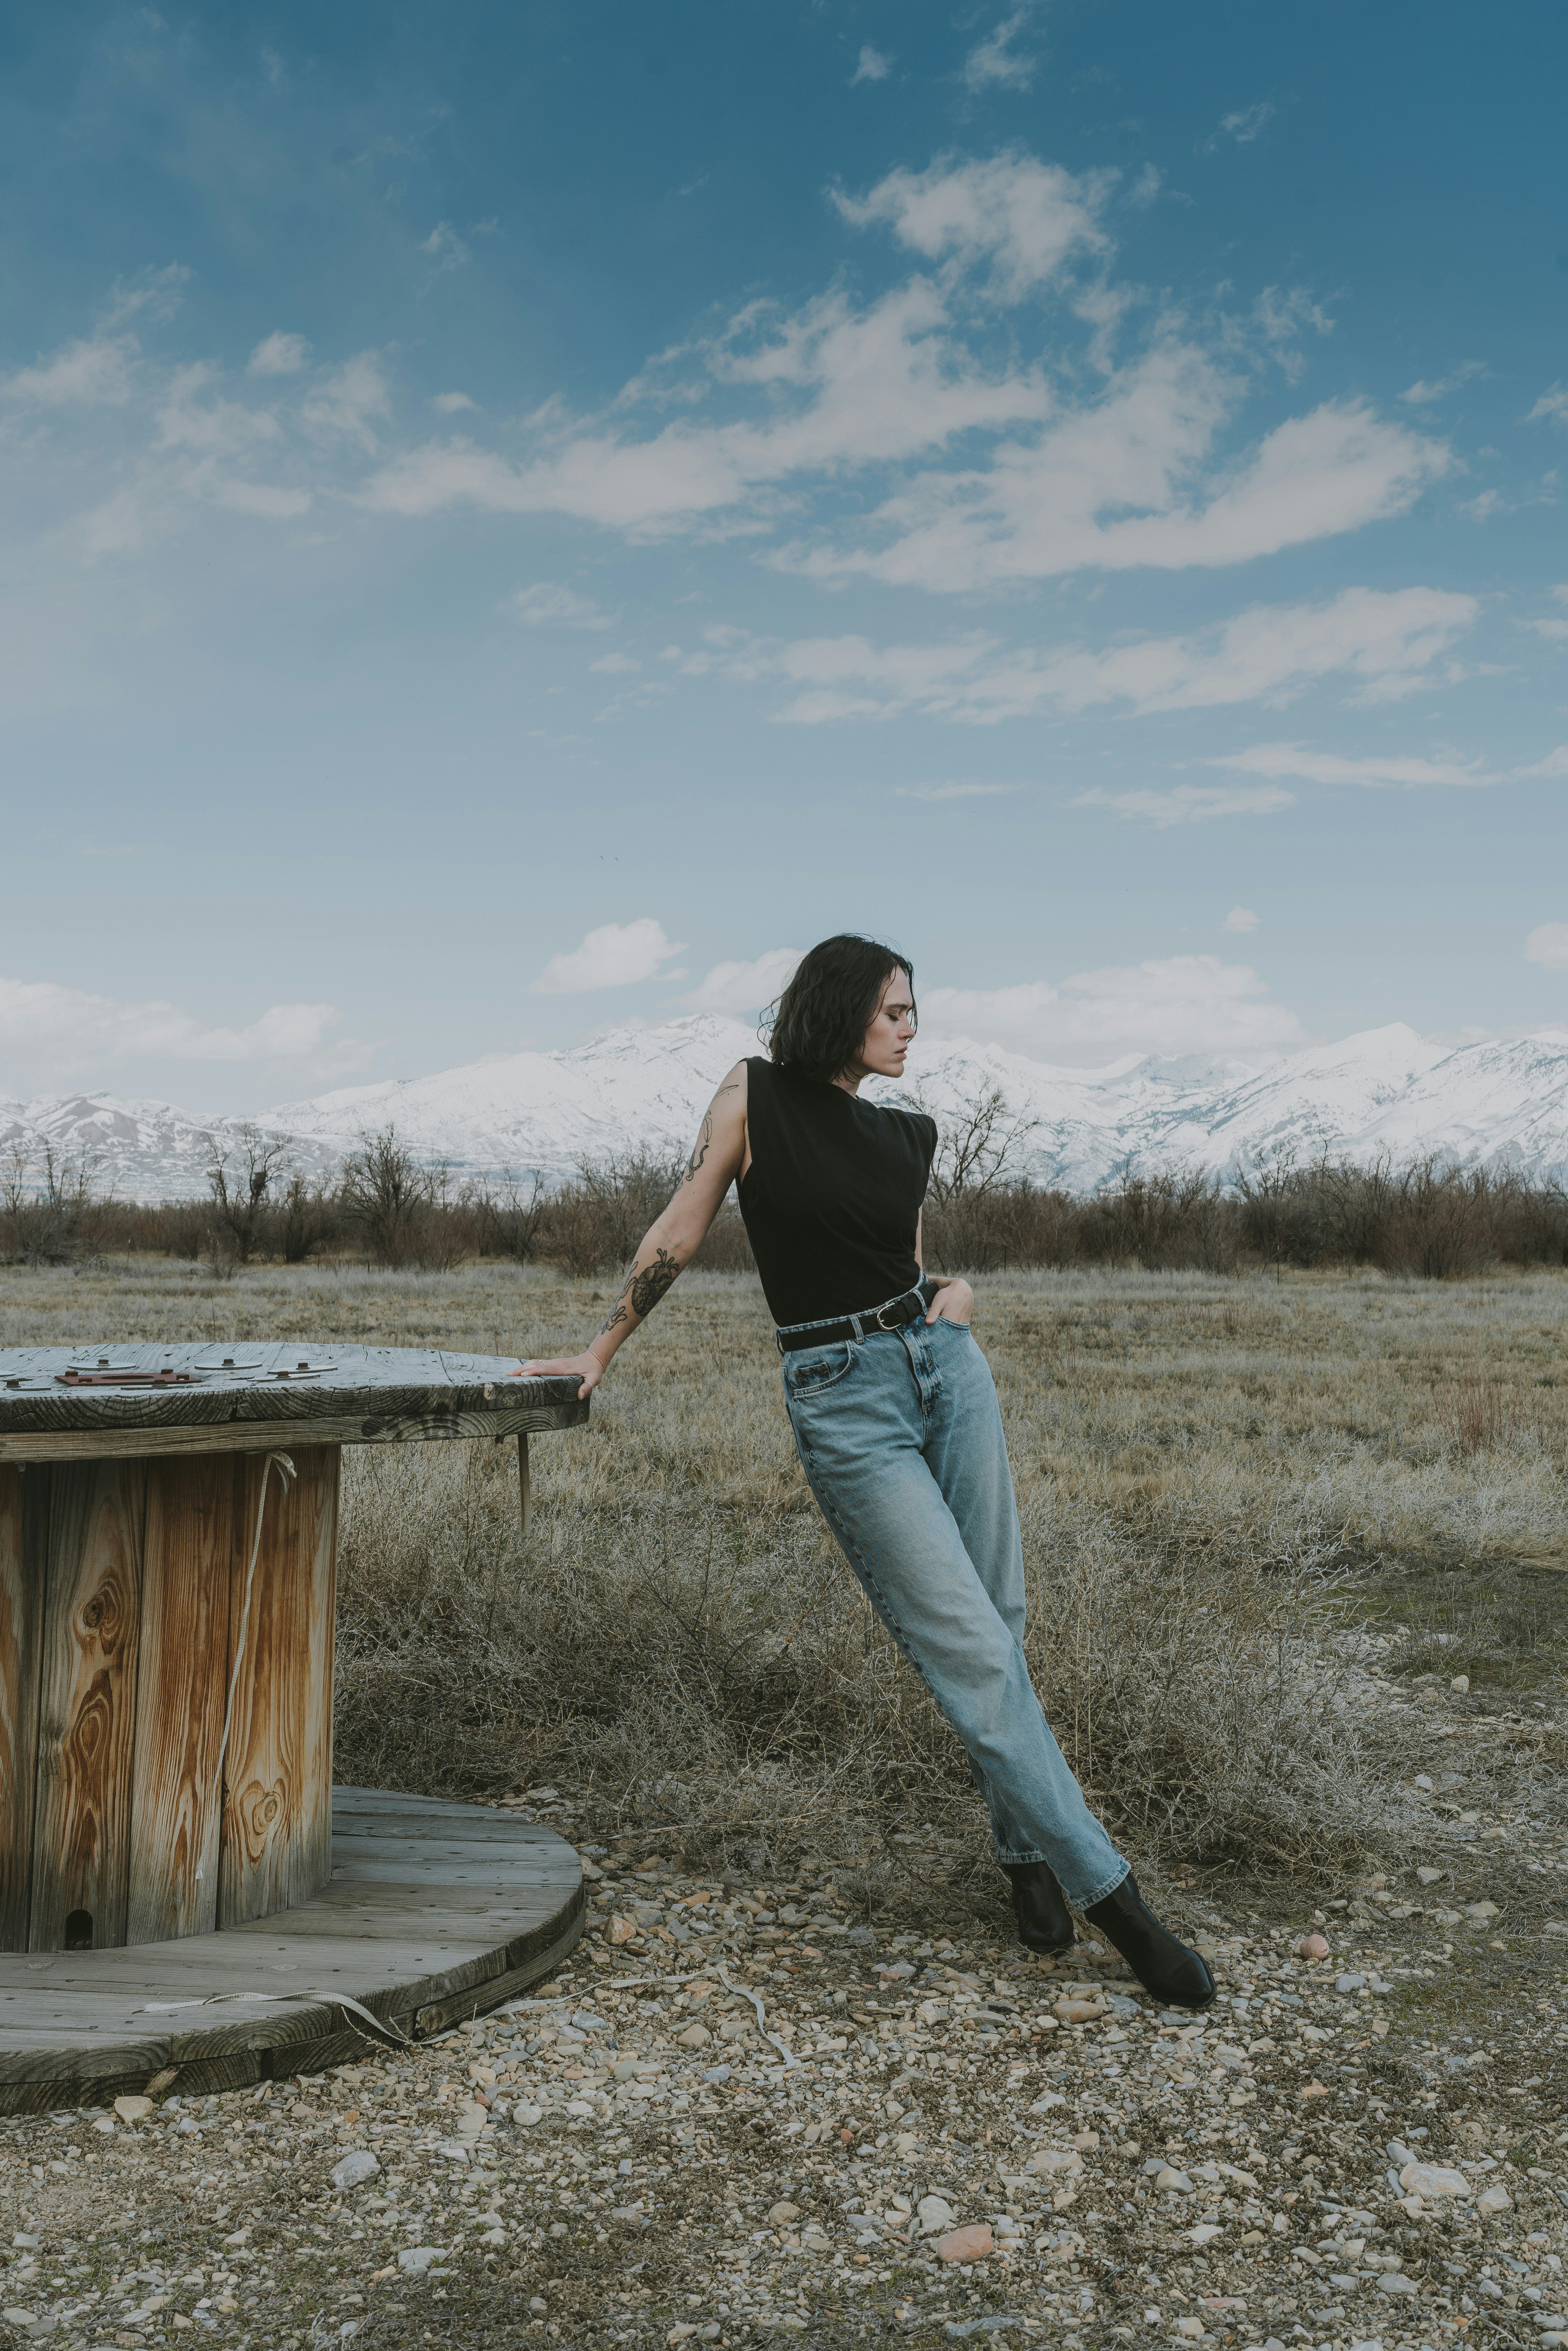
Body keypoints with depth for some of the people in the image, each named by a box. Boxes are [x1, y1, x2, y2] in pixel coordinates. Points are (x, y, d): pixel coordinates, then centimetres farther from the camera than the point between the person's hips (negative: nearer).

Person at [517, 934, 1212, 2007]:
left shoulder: (909, 1135, 11)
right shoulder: (754, 1095, -2)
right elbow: (680, 1233, 3)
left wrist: (958, 1293, 0)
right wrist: (602, 1350, 6)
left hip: (945, 1368, 5)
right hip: (844, 1404, -5)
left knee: (998, 1628, 8)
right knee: (972, 1655, -6)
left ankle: (1032, 1853, 26)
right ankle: (1107, 1891, 0)